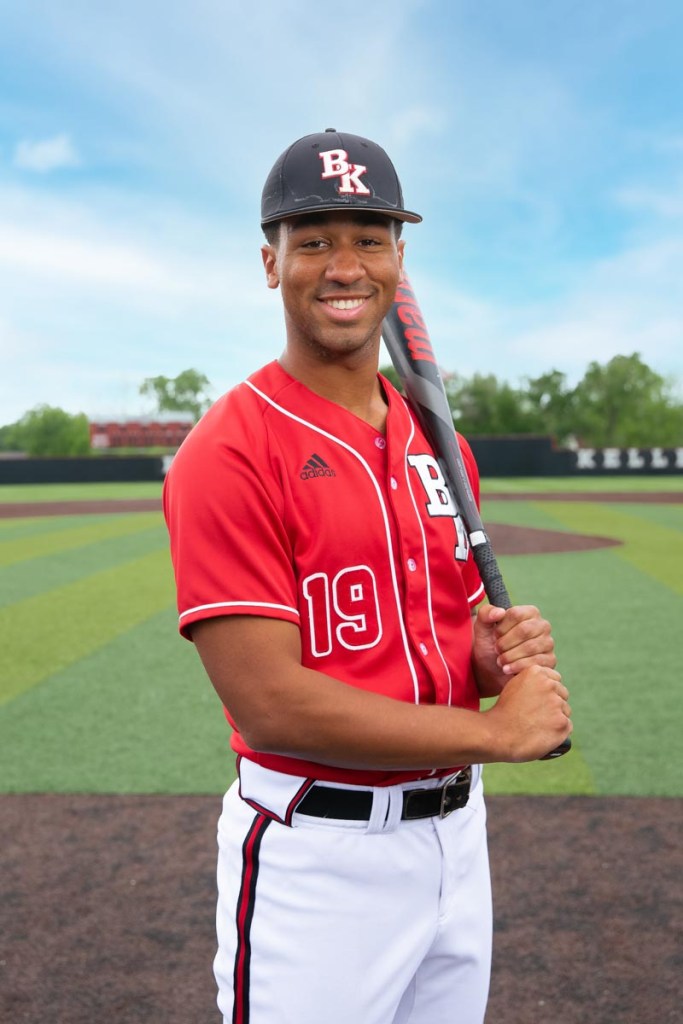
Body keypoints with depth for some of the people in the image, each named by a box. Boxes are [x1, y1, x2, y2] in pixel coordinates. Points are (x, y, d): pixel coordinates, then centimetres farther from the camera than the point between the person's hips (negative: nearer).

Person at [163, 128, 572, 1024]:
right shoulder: (230, 451, -16)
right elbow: (269, 703, -22)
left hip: (458, 837, 7)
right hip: (316, 857, -6)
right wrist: (497, 730, -16)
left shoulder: (439, 444, 7)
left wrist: (500, 655, -8)